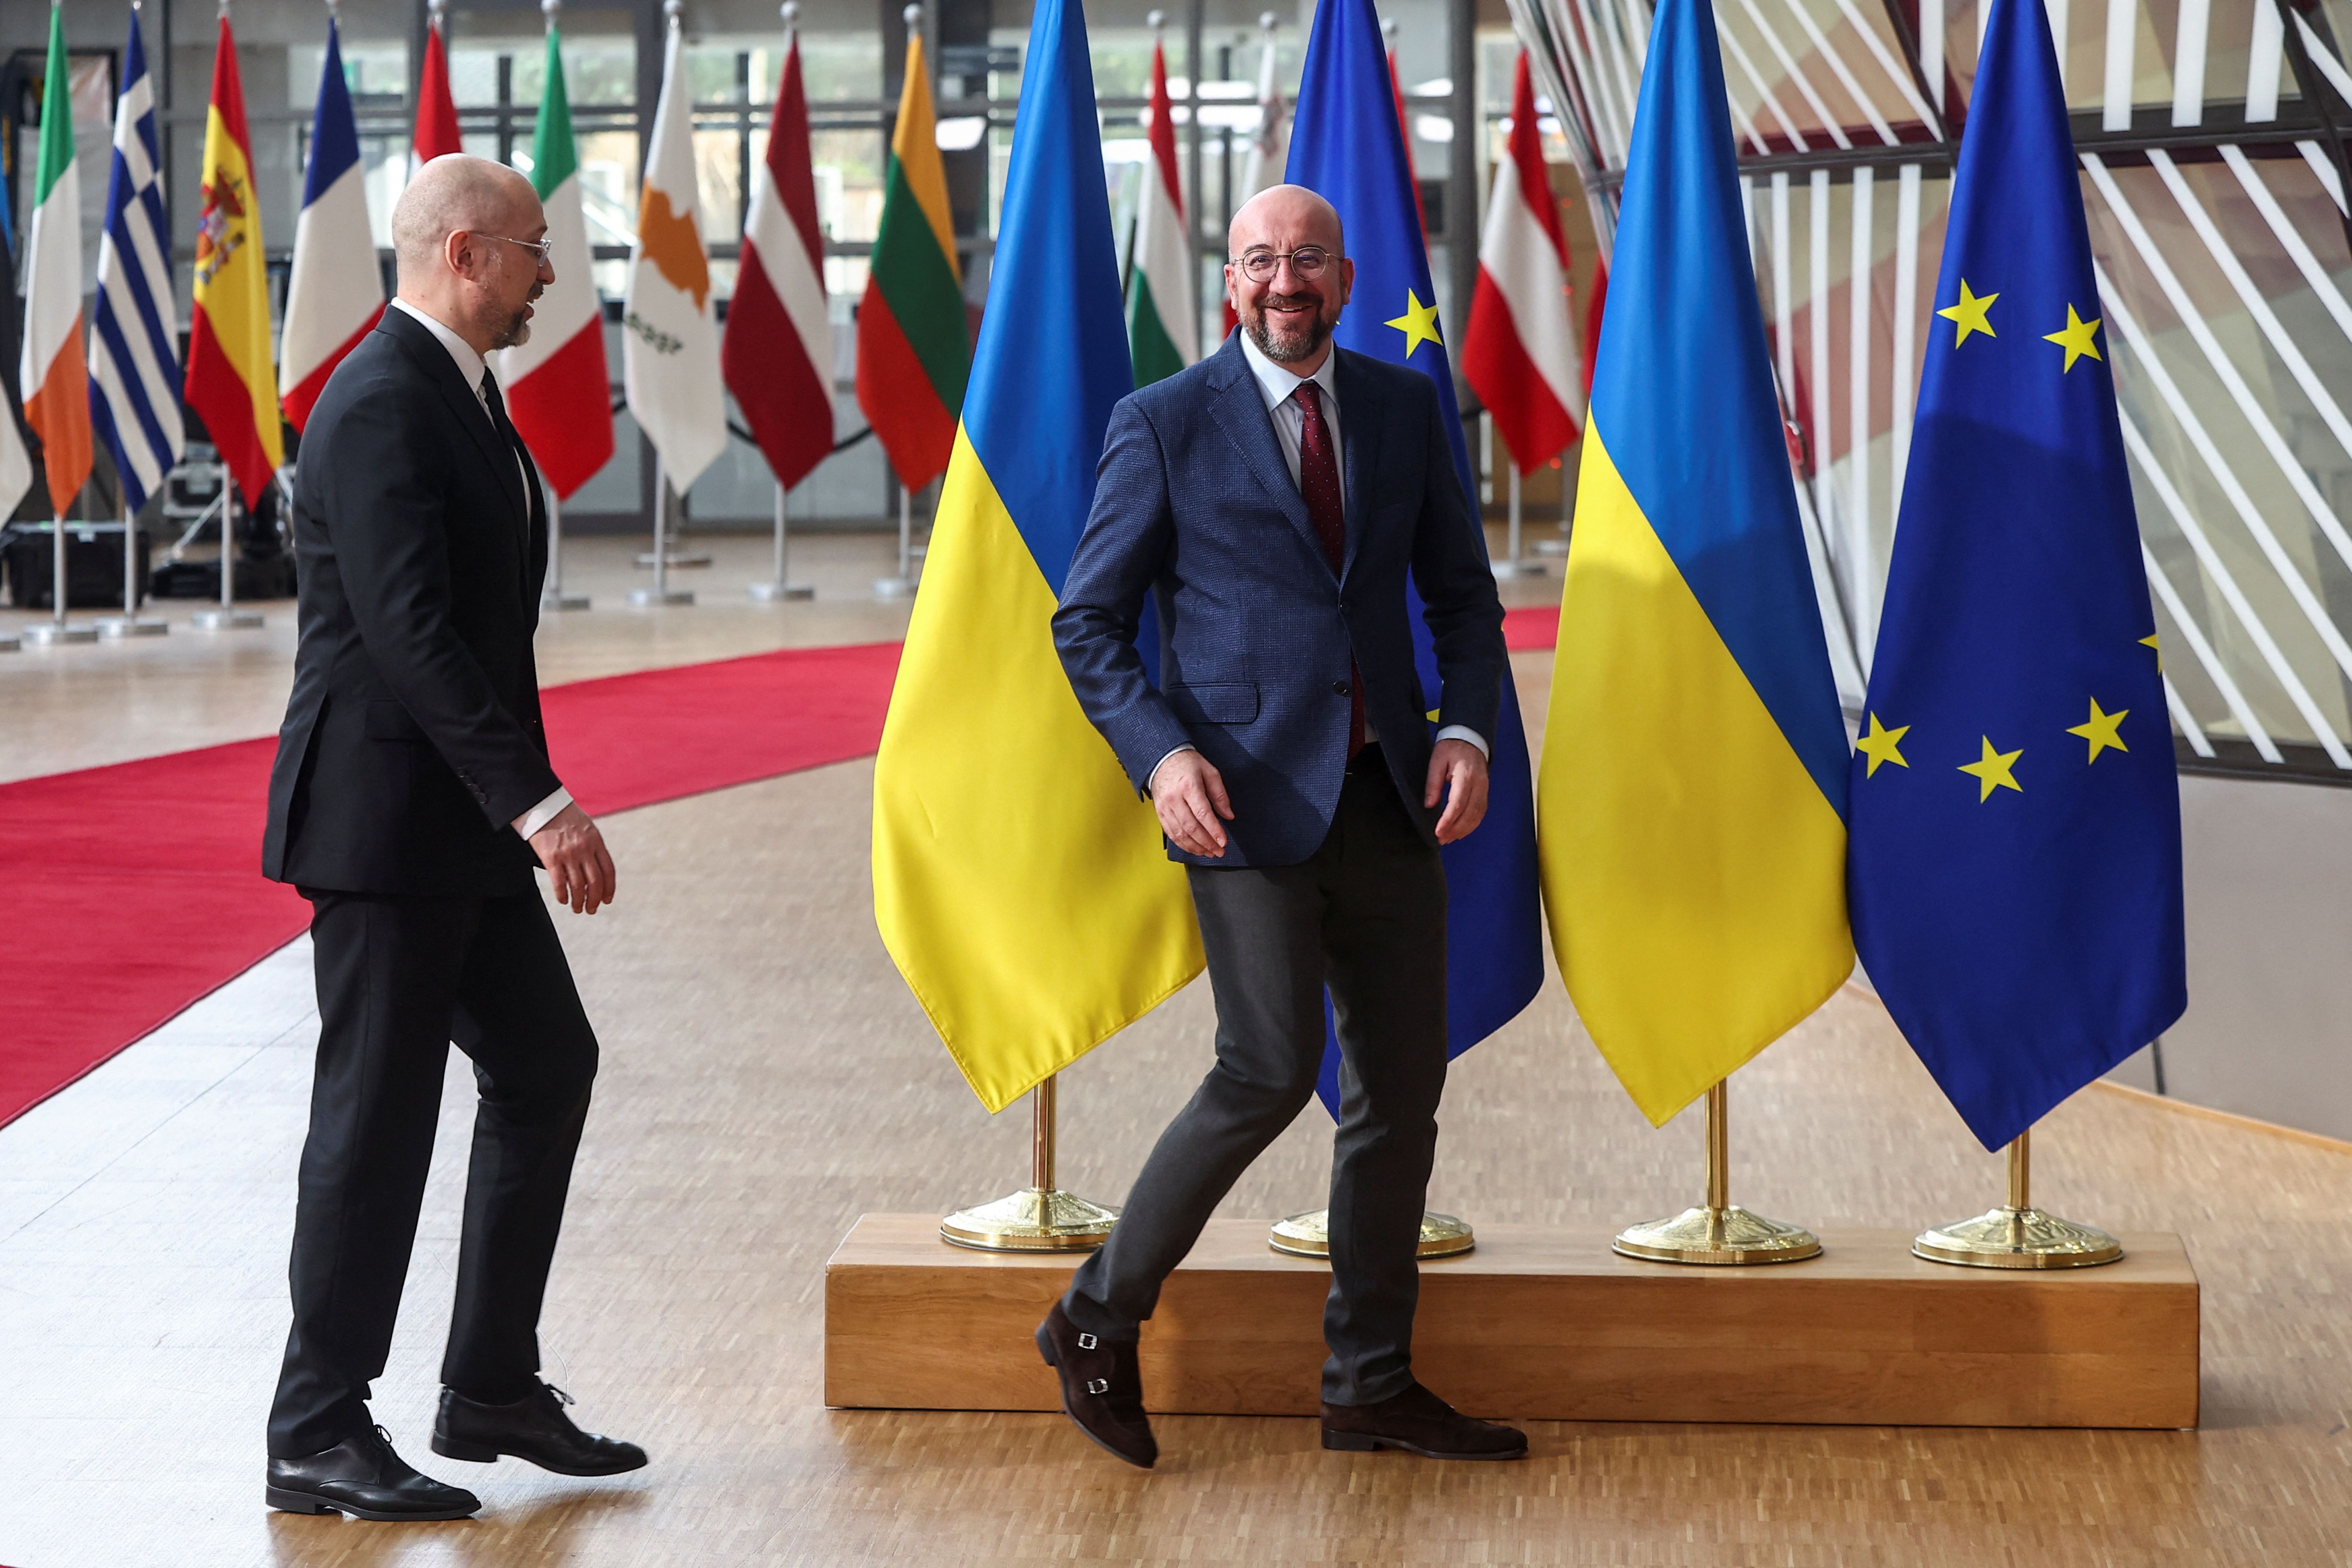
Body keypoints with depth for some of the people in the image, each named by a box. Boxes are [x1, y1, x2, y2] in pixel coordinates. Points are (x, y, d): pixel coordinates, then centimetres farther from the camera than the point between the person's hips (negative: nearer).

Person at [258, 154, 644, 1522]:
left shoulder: (458, 394, 14)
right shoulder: (384, 406, -18)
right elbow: (408, 629, -26)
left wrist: (522, 803, 17)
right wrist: (537, 802, -28)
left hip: (460, 821, 10)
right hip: (388, 816, -10)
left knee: (547, 1067, 14)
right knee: (378, 1115, -4)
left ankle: (493, 1385, 23)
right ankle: (319, 1435, 5)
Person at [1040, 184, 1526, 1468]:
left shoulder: (1405, 408, 11)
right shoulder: (1166, 425, -1)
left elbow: (1461, 592, 16)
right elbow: (1088, 622, 0)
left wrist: (1467, 727, -2)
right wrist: (1159, 752, -15)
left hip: (1387, 799, 5)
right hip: (1248, 797, -5)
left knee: (1402, 1085, 7)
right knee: (1269, 1069, -15)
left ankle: (1371, 1387, 18)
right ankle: (1099, 1320, 3)